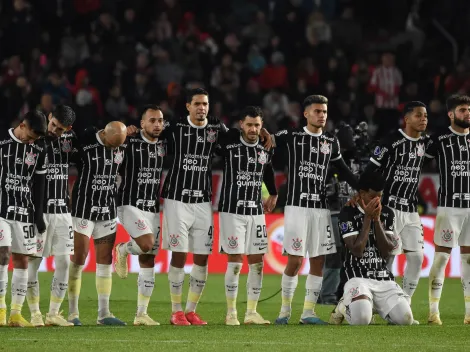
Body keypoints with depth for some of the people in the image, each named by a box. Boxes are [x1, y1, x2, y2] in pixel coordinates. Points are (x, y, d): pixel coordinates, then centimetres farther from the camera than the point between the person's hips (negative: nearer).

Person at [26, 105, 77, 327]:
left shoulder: (70, 139, 6)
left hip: (62, 210, 5)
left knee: (64, 262, 2)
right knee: (33, 262, -2)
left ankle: (54, 314, 10)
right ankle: (35, 314, 6)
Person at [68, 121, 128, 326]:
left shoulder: (122, 147, -1)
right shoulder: (85, 144, -16)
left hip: (108, 209, 5)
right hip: (83, 207, -5)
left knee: (105, 260, 4)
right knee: (78, 259, -6)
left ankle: (104, 313, 7)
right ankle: (73, 313, -1)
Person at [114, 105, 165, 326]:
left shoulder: (163, 146, 7)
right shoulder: (129, 143, -10)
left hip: (153, 208, 6)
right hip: (130, 205, -6)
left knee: (148, 261, 4)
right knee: (147, 243, -28)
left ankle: (141, 314, 8)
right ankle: (122, 250, 8)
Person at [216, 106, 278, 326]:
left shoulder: (266, 150, 8)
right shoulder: (228, 145, -6)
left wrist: (273, 194, 30)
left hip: (256, 211, 5)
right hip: (232, 210, -5)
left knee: (257, 262, 3)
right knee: (235, 261, -8)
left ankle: (251, 312, 10)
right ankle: (231, 313, 0)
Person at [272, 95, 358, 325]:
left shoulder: (331, 142, 11)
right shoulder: (292, 137, 0)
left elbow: (342, 170, 23)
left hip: (321, 208, 4)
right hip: (297, 206, -4)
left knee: (318, 261, 3)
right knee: (295, 260, -7)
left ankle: (308, 311, 10)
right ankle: (285, 309, 7)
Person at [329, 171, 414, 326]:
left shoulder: (387, 214, 11)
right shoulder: (348, 213, -4)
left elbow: (387, 252, 1)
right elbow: (357, 251, -13)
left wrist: (377, 219, -6)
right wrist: (368, 218, -12)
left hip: (384, 278, 5)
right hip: (358, 277, -5)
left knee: (405, 318, -17)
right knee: (361, 319, -33)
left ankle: (376, 306, 16)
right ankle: (344, 306, 6)